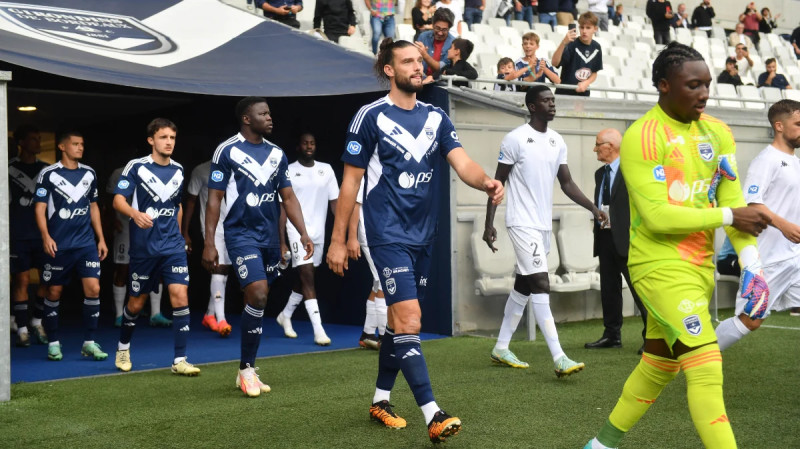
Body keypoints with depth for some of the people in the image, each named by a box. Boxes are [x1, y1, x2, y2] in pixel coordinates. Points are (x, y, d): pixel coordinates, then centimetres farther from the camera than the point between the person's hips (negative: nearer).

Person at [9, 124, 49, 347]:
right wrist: (5, 232, -5)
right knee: (21, 280, -3)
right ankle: (22, 329, 5)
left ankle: (37, 322, 19)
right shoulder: (9, 168, 0)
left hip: (43, 234, 4)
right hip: (18, 235, -3)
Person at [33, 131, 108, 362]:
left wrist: (101, 238, 13)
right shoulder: (48, 174, -3)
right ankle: (53, 343, 19)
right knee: (54, 293, 5)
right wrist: (46, 237, -18)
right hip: (58, 245, -3)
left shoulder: (89, 173, 10)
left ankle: (89, 343, 2)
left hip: (87, 243, 3)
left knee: (93, 289, -8)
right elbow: (40, 208, -5)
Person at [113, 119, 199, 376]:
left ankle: (179, 361, -6)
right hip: (143, 246, -3)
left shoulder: (178, 170, 8)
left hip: (173, 246, 3)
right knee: (136, 302, 9)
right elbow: (118, 200, -12)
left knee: (180, 297, -12)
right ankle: (123, 349, 36)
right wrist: (135, 213, -32)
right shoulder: (136, 167, -5)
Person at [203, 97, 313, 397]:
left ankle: (247, 372, 20)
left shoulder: (277, 154, 10)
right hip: (241, 234, -6)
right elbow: (214, 198, -5)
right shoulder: (227, 152, -6)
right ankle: (246, 369, -4)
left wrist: (303, 234, 0)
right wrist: (209, 243, -9)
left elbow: (288, 197, 11)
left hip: (270, 236, 6)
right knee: (258, 294, -19)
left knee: (257, 301, 9)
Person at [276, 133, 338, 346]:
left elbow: (334, 202, 7)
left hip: (319, 232, 4)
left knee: (304, 279, 15)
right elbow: (284, 207, -2)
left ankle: (285, 315, 37)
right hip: (297, 231, -4)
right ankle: (319, 330, -14)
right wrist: (282, 242, -6)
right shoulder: (289, 171, -2)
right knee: (308, 278, -12)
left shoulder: (326, 169, 7)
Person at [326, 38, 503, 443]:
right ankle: (433, 417, -16)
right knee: (409, 319, -15)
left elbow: (462, 163, -5)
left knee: (399, 322, 15)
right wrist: (338, 240, -4)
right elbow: (351, 181, -4)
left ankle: (380, 400, 30)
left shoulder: (436, 117, 8)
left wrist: (485, 182, -27)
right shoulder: (371, 116, -6)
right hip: (388, 234, -6)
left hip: (423, 235, 6)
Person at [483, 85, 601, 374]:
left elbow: (567, 183, 12)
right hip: (522, 222, -8)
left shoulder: (557, 141, 10)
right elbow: (498, 183, -7)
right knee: (540, 285, -14)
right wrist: (489, 224, -10)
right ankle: (559, 359, -16)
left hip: (544, 224, 8)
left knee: (523, 286, 14)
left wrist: (593, 208, -1)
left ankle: (501, 348, 26)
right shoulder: (516, 139, -10)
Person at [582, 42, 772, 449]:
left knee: (658, 366, 17)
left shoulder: (717, 133, 7)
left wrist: (750, 259, -12)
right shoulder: (642, 137, -14)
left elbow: (734, 202, 1)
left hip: (700, 266, 7)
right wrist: (728, 216, -14)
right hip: (660, 266, -7)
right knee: (706, 367, -15)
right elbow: (657, 216, -19)